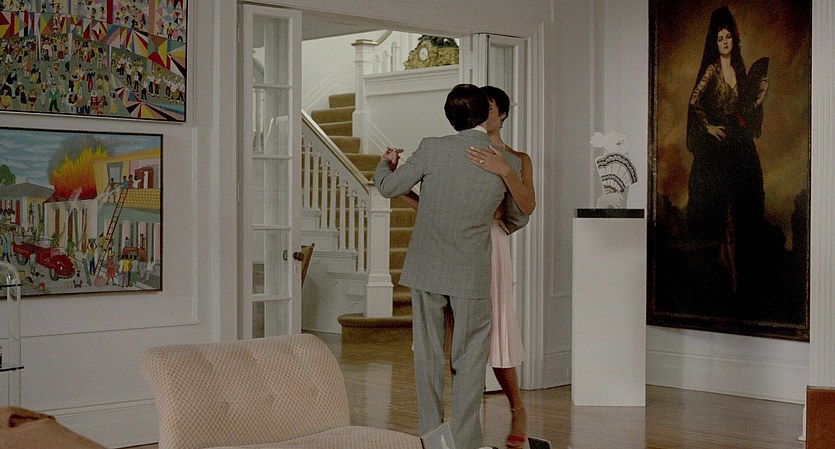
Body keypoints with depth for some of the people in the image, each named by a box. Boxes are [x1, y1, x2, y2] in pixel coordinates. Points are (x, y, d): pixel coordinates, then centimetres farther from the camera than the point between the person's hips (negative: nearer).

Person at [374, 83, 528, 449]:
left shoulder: (432, 148, -8)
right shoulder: (508, 162, -3)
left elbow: (389, 187, 3)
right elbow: (519, 217, 13)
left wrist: (385, 164, 26)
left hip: (426, 268, 0)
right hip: (472, 275, 0)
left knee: (428, 355, 10)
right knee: (469, 359, 9)